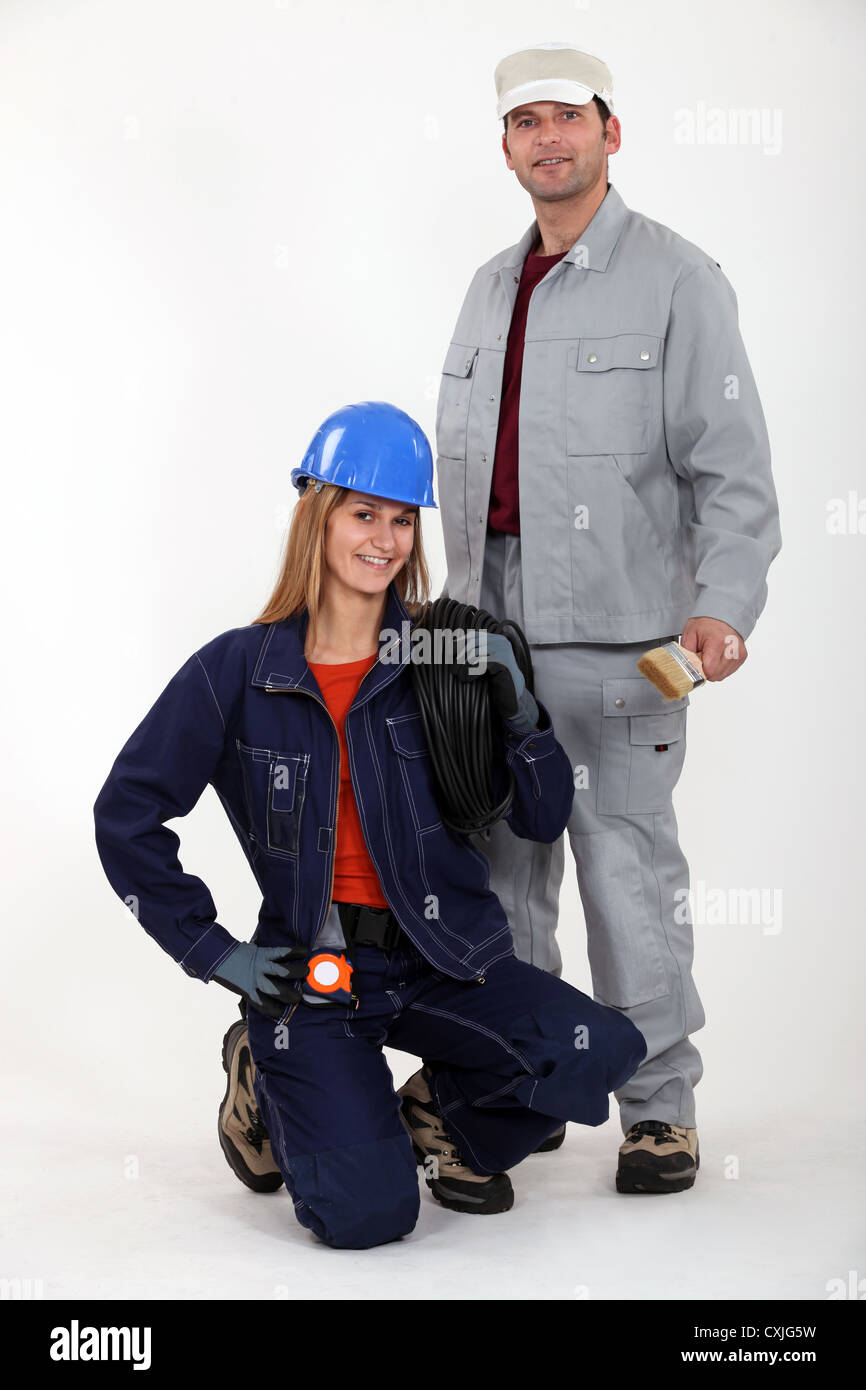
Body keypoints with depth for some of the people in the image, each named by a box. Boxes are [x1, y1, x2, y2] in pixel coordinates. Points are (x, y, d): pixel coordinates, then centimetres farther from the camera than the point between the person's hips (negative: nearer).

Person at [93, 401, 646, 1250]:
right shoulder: (237, 672, -3)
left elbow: (542, 820, 3)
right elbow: (126, 815, 1)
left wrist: (518, 712, -15)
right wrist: (217, 954, -2)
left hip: (441, 958, 3)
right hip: (310, 970, -2)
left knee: (602, 1052, -23)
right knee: (367, 1214, -19)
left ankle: (442, 1115, 9)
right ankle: (267, 1079, 14)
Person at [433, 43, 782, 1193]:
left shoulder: (676, 280, -2)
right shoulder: (491, 288, 18)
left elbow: (732, 467, -7)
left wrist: (722, 604, -20)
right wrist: (457, 602, 18)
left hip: (612, 636, -6)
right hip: (489, 631, 6)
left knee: (629, 871, -3)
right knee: (501, 870, 10)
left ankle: (659, 1104, 10)